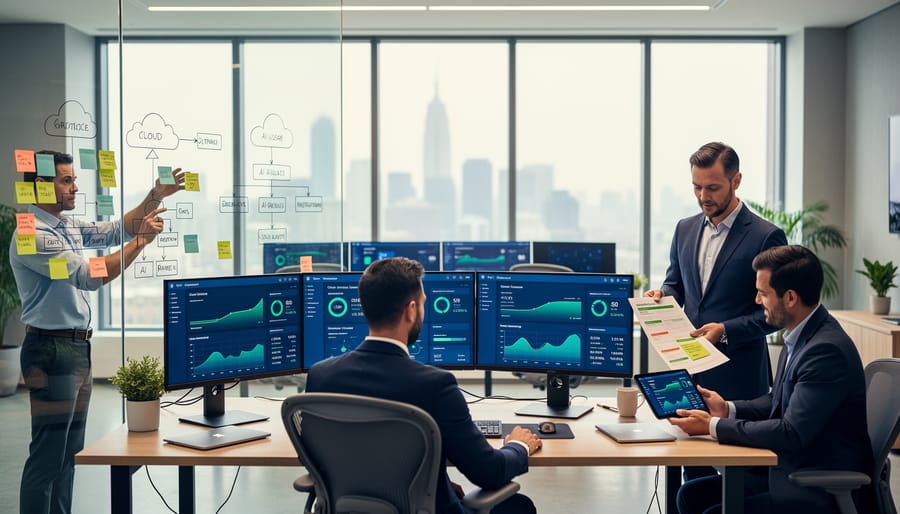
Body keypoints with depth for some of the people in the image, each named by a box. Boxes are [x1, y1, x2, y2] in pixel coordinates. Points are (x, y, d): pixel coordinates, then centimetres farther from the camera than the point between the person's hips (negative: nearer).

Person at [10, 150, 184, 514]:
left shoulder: (69, 227, 12)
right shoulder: (32, 236, -16)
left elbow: (117, 229, 15)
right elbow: (90, 276, -21)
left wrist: (156, 196, 3)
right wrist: (141, 241, -16)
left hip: (78, 348, 10)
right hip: (52, 350, -10)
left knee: (70, 450, 14)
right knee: (48, 454, -6)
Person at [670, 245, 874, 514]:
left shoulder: (827, 350, -24)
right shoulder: (799, 336, 5)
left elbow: (792, 434, -27)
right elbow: (776, 401, 17)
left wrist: (713, 426, -20)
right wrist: (727, 409, 0)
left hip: (823, 492, -9)